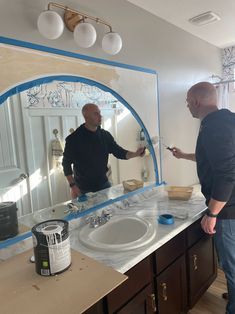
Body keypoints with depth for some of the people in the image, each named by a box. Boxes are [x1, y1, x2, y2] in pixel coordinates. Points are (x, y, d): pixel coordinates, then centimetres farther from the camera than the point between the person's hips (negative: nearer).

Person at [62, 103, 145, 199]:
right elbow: (66, 163, -8)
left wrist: (135, 154, -14)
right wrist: (72, 186, -14)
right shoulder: (74, 139, -12)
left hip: (103, 184, 4)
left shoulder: (105, 135, 1)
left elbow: (119, 152, 3)